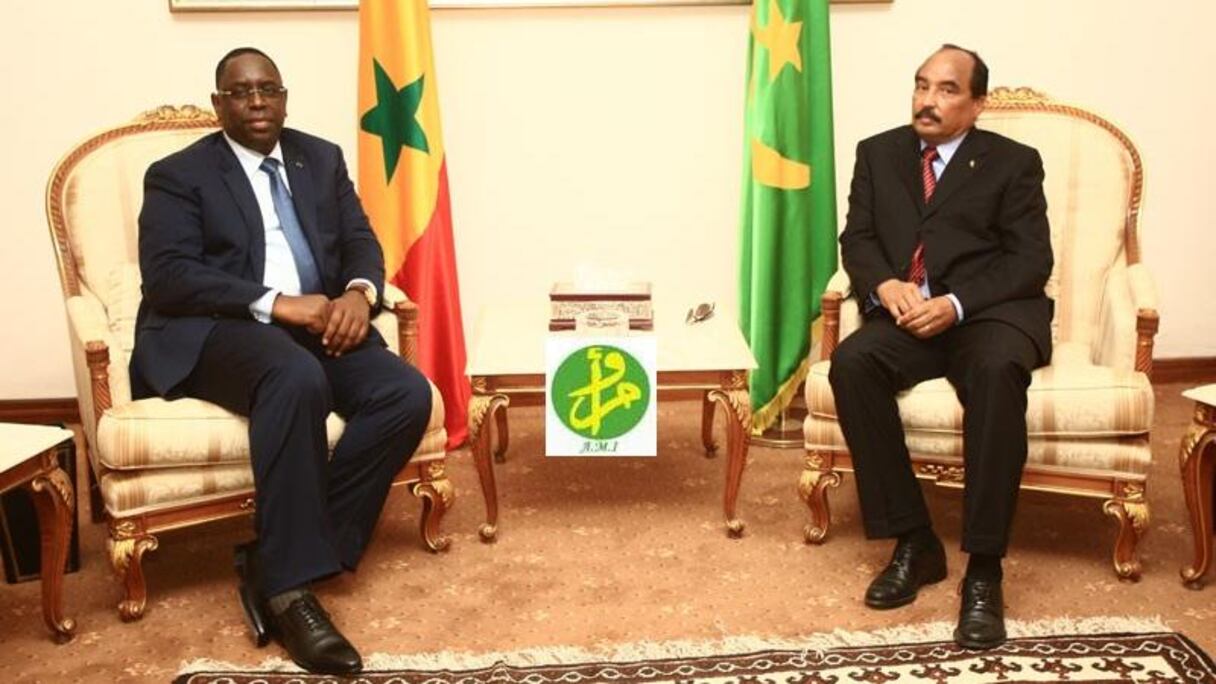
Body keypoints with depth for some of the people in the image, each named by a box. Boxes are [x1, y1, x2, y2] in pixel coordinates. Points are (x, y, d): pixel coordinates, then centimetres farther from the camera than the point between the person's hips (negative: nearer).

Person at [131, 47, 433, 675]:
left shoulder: (322, 158, 19)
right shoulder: (178, 174, 5)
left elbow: (361, 241, 12)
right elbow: (167, 275, -9)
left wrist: (359, 293, -13)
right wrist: (273, 304, -21)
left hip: (317, 325, 5)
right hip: (216, 333, -5)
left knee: (407, 394, -23)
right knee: (297, 377, -39)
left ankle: (274, 557, -19)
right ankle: (288, 584, -29)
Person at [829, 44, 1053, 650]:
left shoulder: (1013, 162, 8)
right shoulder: (877, 153, 17)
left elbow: (1030, 261, -1)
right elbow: (857, 238, 10)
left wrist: (955, 303, -17)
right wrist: (887, 285, -13)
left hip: (989, 311, -2)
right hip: (907, 313, 3)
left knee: (999, 370, -37)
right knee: (851, 363, -30)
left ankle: (984, 568, -28)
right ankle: (914, 542, -19)